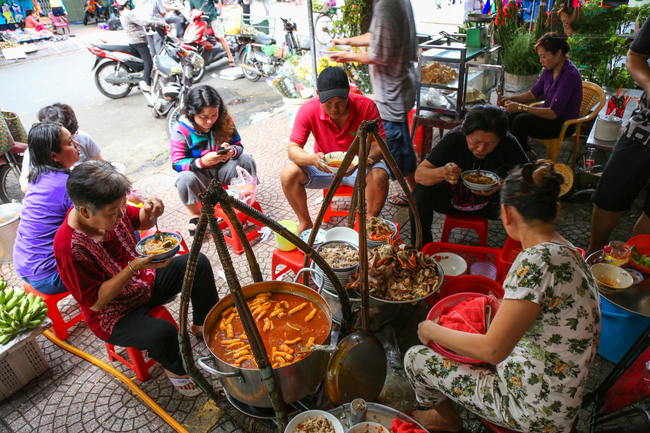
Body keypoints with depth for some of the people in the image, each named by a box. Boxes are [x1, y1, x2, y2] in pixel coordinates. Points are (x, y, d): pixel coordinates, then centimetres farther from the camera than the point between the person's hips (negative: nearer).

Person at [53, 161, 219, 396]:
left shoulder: (110, 209, -14)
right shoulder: (69, 247, -32)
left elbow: (142, 223, 7)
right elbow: (95, 302, -26)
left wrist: (149, 210, -17)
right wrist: (134, 267, -36)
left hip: (143, 281, 7)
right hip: (114, 316, -7)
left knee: (197, 262, -2)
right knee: (163, 333, -32)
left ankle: (204, 324, 18)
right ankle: (174, 368, 4)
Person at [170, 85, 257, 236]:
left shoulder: (224, 120, -8)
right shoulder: (181, 130, -17)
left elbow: (238, 144, -3)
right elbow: (177, 163, -20)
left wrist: (231, 151, -30)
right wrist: (202, 162, -39)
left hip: (222, 170, 3)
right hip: (200, 175, -3)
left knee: (247, 160, -21)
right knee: (184, 178, -35)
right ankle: (195, 214, -7)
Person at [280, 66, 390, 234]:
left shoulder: (366, 106, -19)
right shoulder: (308, 110, -17)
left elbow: (380, 145, -17)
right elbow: (293, 149, -17)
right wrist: (312, 159, -41)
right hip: (323, 167, 1)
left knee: (379, 175, -32)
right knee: (288, 174, -23)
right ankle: (305, 222, 0)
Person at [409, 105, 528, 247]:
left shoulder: (508, 144, -22)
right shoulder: (453, 138, -24)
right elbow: (419, 174, -25)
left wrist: (503, 184, -36)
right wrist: (442, 172, -46)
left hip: (489, 203, 1)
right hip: (452, 197, -1)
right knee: (420, 193, -28)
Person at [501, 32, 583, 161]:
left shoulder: (570, 75, -22)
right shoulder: (549, 70, 2)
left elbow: (553, 113, -26)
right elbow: (533, 94, 15)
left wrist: (520, 107, -26)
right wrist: (510, 100, -2)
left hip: (564, 124, -8)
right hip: (550, 113, 8)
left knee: (521, 120, -27)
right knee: (511, 114, -10)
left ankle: (526, 153, -4)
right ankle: (526, 152, 3)